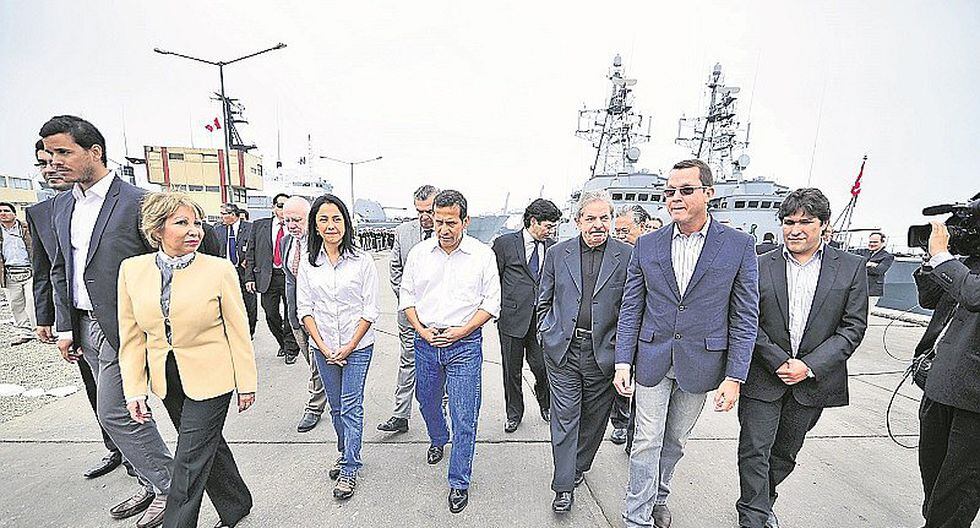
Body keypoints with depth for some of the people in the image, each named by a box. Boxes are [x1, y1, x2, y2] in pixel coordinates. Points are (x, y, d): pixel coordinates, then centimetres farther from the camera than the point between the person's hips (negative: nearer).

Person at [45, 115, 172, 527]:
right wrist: (64, 326, 11)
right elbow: (60, 269, 16)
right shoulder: (62, 204, 10)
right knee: (121, 411, 15)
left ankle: (169, 487, 15)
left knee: (114, 412, -3)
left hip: (123, 327, -8)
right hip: (85, 325, 8)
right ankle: (151, 484, 31)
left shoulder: (136, 202, -14)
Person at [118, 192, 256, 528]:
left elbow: (238, 332, -10)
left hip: (209, 379, -5)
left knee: (190, 461, 4)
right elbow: (131, 337, 3)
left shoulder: (220, 269, -14)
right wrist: (135, 390, 0)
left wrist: (246, 384, -6)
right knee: (208, 445, 21)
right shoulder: (132, 269, -3)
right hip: (167, 381, 5)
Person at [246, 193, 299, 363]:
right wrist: (249, 277, 1)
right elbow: (250, 253, 8)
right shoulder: (259, 226, 8)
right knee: (271, 314, 9)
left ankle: (291, 349, 19)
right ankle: (283, 343, 31)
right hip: (267, 277, 3)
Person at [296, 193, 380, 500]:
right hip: (322, 348, 3)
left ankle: (350, 468, 19)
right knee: (336, 406, 18)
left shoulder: (362, 261, -9)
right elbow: (304, 309, 2)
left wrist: (349, 347, -11)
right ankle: (346, 453, 39)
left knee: (351, 407, 2)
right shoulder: (308, 263, 0)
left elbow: (371, 309, -8)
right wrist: (322, 345, -7)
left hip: (357, 346, -3)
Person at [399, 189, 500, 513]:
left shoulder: (483, 255, -5)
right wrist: (421, 329, -6)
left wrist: (461, 331, -14)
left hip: (465, 344, -3)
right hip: (425, 341, 4)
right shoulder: (419, 252, 2)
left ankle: (459, 483, 21)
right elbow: (406, 295, 7)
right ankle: (438, 440, 55)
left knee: (464, 418, 1)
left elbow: (491, 303, -4)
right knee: (427, 402, 23)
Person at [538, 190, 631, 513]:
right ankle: (564, 485, 22)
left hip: (604, 353, 0)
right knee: (565, 418, 6)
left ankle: (579, 466, 42)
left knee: (594, 417, 17)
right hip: (562, 350, 0)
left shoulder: (627, 256, -2)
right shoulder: (557, 253, 2)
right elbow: (544, 301, 12)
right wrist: (548, 333, 6)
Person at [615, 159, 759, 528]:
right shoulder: (647, 246, -2)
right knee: (647, 442, 7)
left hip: (700, 364, 0)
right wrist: (623, 362, -5)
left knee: (675, 440, 19)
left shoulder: (738, 245, -5)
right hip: (652, 361, 0)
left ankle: (658, 496, 44)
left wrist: (734, 377, -8)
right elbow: (630, 310, 0)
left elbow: (745, 318, -4)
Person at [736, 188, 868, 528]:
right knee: (755, 452, 1)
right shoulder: (760, 266, -4)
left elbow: (853, 327, -3)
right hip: (763, 376, -2)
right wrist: (778, 362, -14)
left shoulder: (851, 268, 0)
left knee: (785, 453, 19)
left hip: (813, 379, 2)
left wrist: (809, 366, -12)